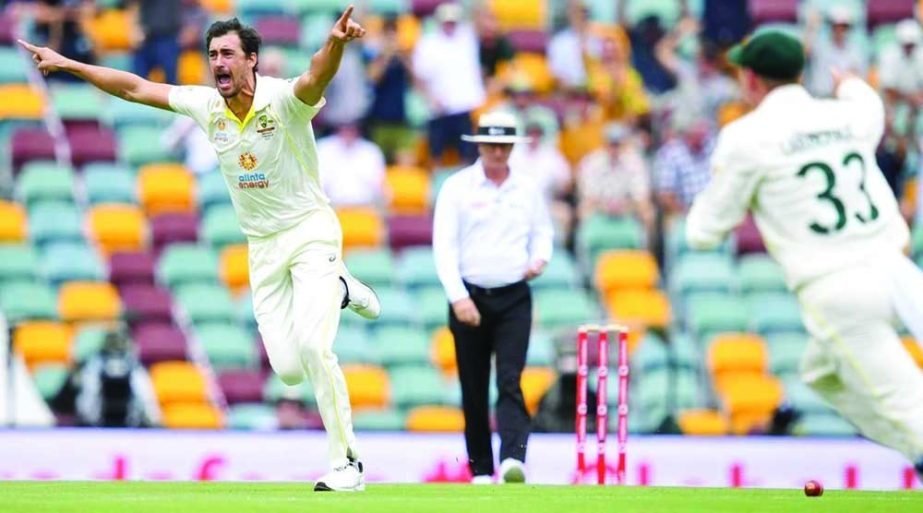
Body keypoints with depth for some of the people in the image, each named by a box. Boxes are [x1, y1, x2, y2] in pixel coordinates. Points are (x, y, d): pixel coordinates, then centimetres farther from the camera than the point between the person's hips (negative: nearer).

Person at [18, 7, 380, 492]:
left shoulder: (283, 100, -20)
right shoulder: (207, 105, -3)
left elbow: (315, 78, -43)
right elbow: (135, 88, 7)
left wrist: (334, 43, -65)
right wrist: (67, 64, 9)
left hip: (310, 231, -5)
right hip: (262, 247, 6)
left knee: (312, 347, -23)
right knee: (288, 370, 0)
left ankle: (347, 465, -12)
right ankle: (338, 292, 30)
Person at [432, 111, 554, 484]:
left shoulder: (527, 187, 8)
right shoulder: (457, 187, 0)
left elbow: (542, 231, 20)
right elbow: (444, 245, -5)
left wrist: (540, 259, -4)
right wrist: (458, 297, -15)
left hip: (514, 299, 1)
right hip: (470, 297, 0)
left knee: (510, 381, -13)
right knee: (474, 389, 4)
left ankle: (513, 460, -26)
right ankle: (480, 469, 12)